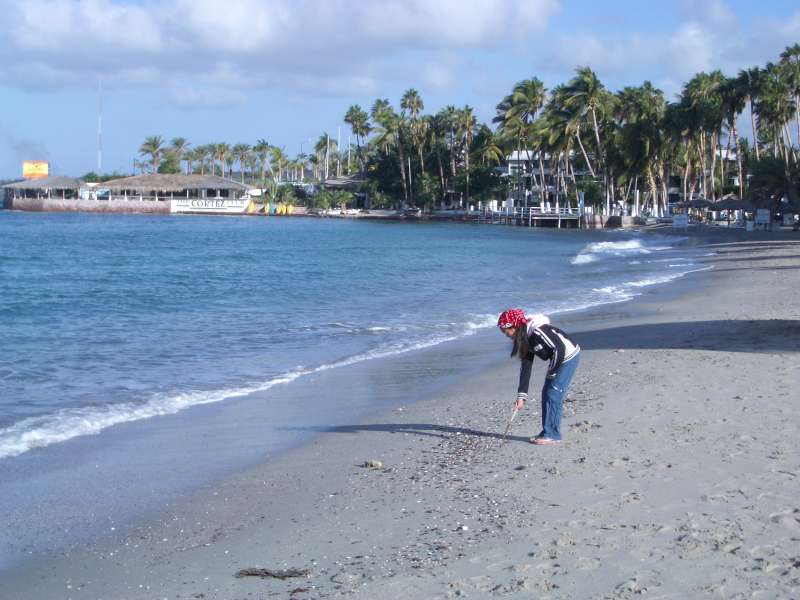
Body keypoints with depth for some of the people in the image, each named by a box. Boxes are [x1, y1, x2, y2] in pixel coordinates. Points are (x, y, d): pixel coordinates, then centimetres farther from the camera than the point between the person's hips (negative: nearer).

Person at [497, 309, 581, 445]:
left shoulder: (537, 332, -25)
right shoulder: (524, 339, 5)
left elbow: (559, 348, -29)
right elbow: (525, 367, 6)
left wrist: (551, 371, -15)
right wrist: (522, 396, 3)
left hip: (569, 356, -10)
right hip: (559, 359, 10)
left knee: (553, 395, -8)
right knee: (546, 394, 10)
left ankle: (552, 435, -1)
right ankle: (548, 432, 16)